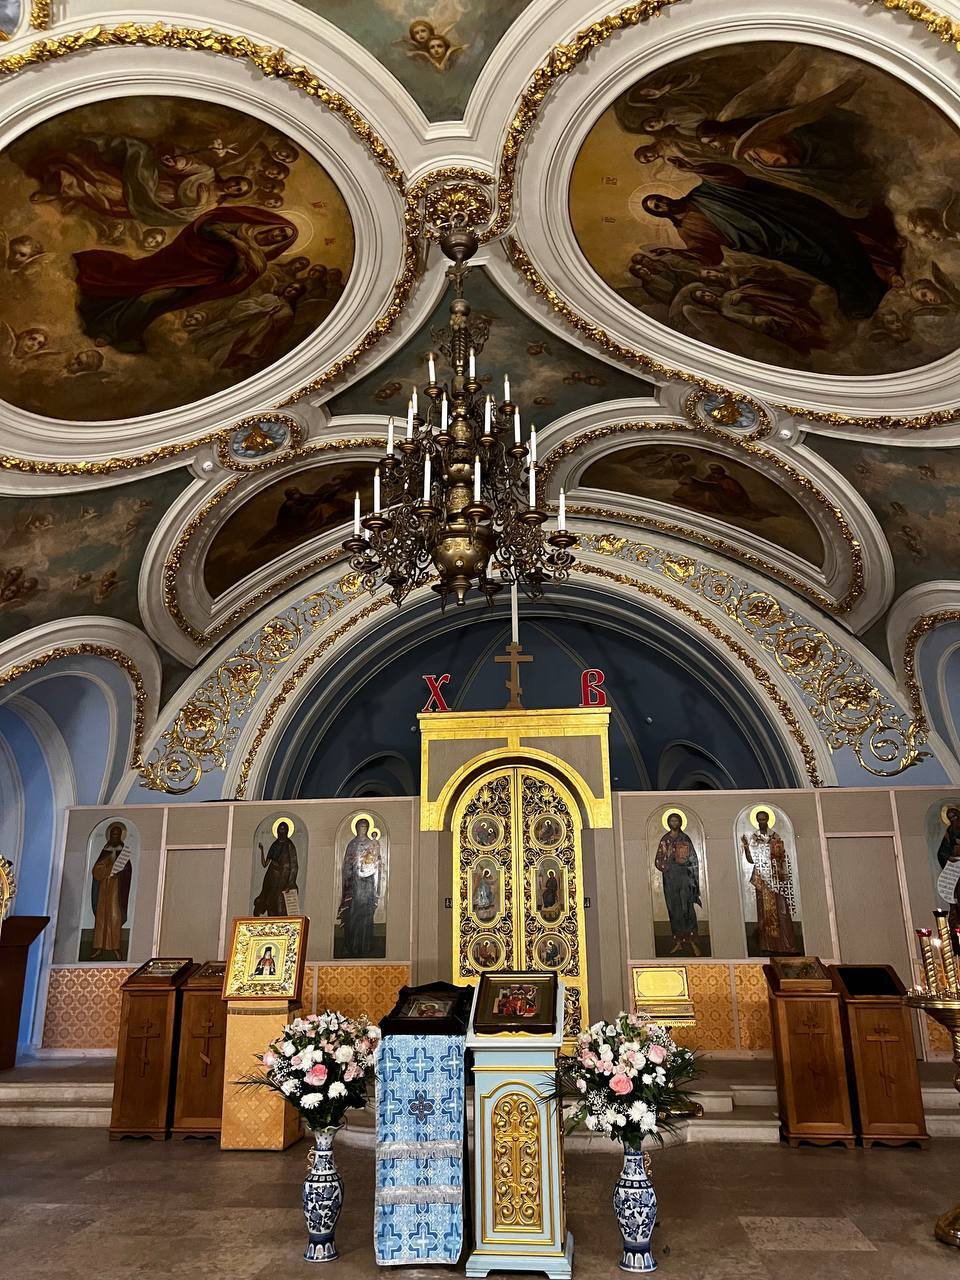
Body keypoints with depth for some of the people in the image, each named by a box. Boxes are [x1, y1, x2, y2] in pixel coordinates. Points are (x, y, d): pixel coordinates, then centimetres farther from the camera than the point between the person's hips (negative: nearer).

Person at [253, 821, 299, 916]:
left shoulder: (289, 846, -3)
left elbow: (294, 866, -7)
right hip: (271, 879, 6)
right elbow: (264, 864, 12)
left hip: (283, 879, -6)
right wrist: (262, 850, 0)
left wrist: (290, 883, -15)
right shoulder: (274, 845, 14)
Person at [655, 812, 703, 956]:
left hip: (683, 875, -3)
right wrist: (664, 866, -9)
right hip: (669, 877, 3)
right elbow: (659, 859, 9)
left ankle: (692, 940, -8)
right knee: (674, 908, 3)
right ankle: (678, 941, 8)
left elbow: (693, 859, 3)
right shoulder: (665, 839, 11)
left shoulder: (685, 839, 5)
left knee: (687, 907, -9)